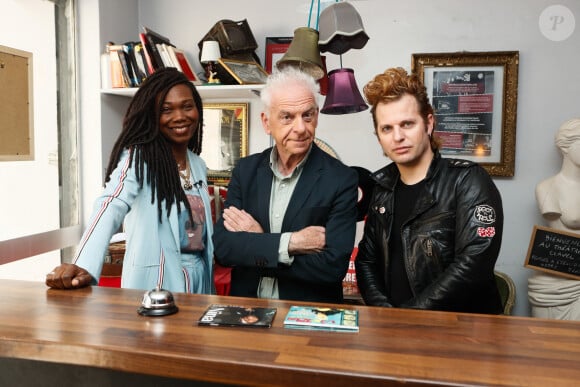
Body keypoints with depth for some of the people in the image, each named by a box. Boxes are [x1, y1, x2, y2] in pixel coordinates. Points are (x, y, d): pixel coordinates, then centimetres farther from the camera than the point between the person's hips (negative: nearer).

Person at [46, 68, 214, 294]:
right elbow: (112, 205, -29)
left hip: (198, 277, 6)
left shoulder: (198, 165, 8)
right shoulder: (138, 157, -11)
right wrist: (84, 266, -44)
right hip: (155, 282, -6)